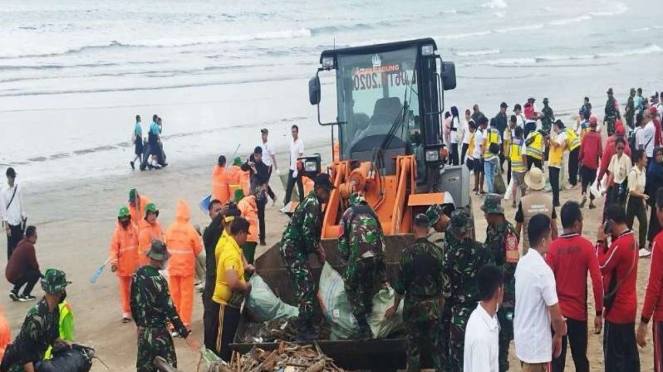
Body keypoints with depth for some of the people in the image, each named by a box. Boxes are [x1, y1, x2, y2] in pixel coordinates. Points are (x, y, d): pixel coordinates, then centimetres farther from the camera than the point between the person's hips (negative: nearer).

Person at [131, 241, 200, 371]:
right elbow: (170, 310, -23)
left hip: (143, 330, 7)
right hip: (158, 332, -7)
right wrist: (186, 335, -20)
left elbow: (133, 303, 10)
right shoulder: (158, 280, -22)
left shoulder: (137, 274, 0)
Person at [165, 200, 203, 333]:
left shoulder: (169, 229, -5)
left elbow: (166, 247, 3)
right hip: (187, 267, -3)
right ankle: (184, 325, 5)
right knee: (186, 296, 5)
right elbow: (198, 249, -6)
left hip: (173, 267, 3)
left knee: (174, 296, 12)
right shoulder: (190, 229, -14)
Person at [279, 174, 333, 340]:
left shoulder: (313, 202, 17)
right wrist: (319, 251, -8)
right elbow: (307, 233, -21)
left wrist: (318, 247, 8)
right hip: (292, 249, -10)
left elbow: (312, 232, 23)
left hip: (294, 249, 10)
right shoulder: (313, 204, -15)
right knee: (308, 288, -11)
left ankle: (305, 325, 21)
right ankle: (303, 330, -9)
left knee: (307, 288, 14)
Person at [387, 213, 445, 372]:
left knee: (413, 344, 7)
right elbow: (442, 282, 2)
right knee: (434, 342, 15)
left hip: (413, 305, -3)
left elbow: (401, 283, -9)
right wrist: (441, 305, 15)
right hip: (433, 305, 3)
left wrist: (395, 307, 4)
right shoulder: (436, 251, -4)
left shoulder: (408, 252, -13)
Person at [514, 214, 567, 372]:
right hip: (536, 341, -8)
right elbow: (555, 314, -19)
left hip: (523, 335, 9)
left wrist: (557, 321, 17)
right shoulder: (543, 270, -23)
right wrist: (559, 335, 0)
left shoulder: (523, 262, 3)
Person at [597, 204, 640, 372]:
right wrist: (606, 243, -1)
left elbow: (600, 267, -17)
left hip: (617, 307, -9)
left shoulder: (620, 244, -23)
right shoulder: (631, 240, 6)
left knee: (613, 352, 0)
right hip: (629, 305, 9)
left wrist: (600, 241, -12)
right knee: (629, 350, 15)